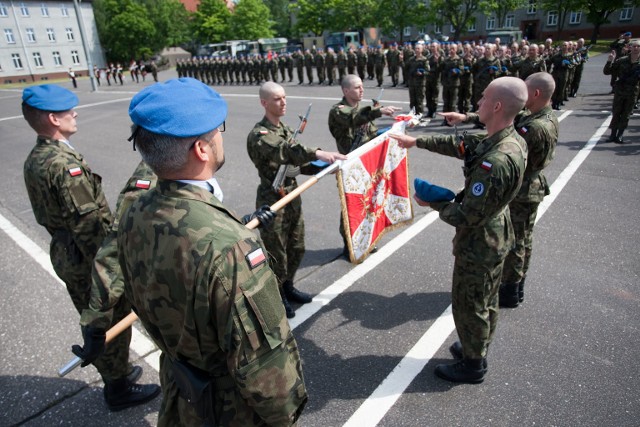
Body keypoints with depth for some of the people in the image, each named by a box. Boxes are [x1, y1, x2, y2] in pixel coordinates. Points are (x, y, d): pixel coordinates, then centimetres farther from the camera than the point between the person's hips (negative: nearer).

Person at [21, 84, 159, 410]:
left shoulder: (34, 160, 6)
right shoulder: (65, 165, -25)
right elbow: (90, 225, -26)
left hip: (66, 256, 9)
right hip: (90, 261, -9)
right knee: (112, 323, 9)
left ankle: (115, 371, 44)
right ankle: (118, 389, 27)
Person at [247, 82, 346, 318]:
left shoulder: (285, 129, 11)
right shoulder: (258, 135, -16)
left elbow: (297, 162, 13)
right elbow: (284, 151, -36)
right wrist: (317, 153, -50)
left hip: (293, 197, 8)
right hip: (272, 201, -8)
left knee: (296, 248, 19)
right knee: (276, 253, 5)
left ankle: (287, 287, 40)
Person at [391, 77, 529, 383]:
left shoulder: (497, 162, -36)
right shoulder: (510, 139, -5)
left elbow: (467, 217, -31)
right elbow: (460, 145, 8)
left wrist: (433, 203, -13)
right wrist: (416, 141, 14)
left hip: (478, 247, -9)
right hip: (495, 239, 9)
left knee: (468, 305, 12)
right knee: (486, 300, 26)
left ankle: (472, 365, 35)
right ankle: (478, 348, 50)